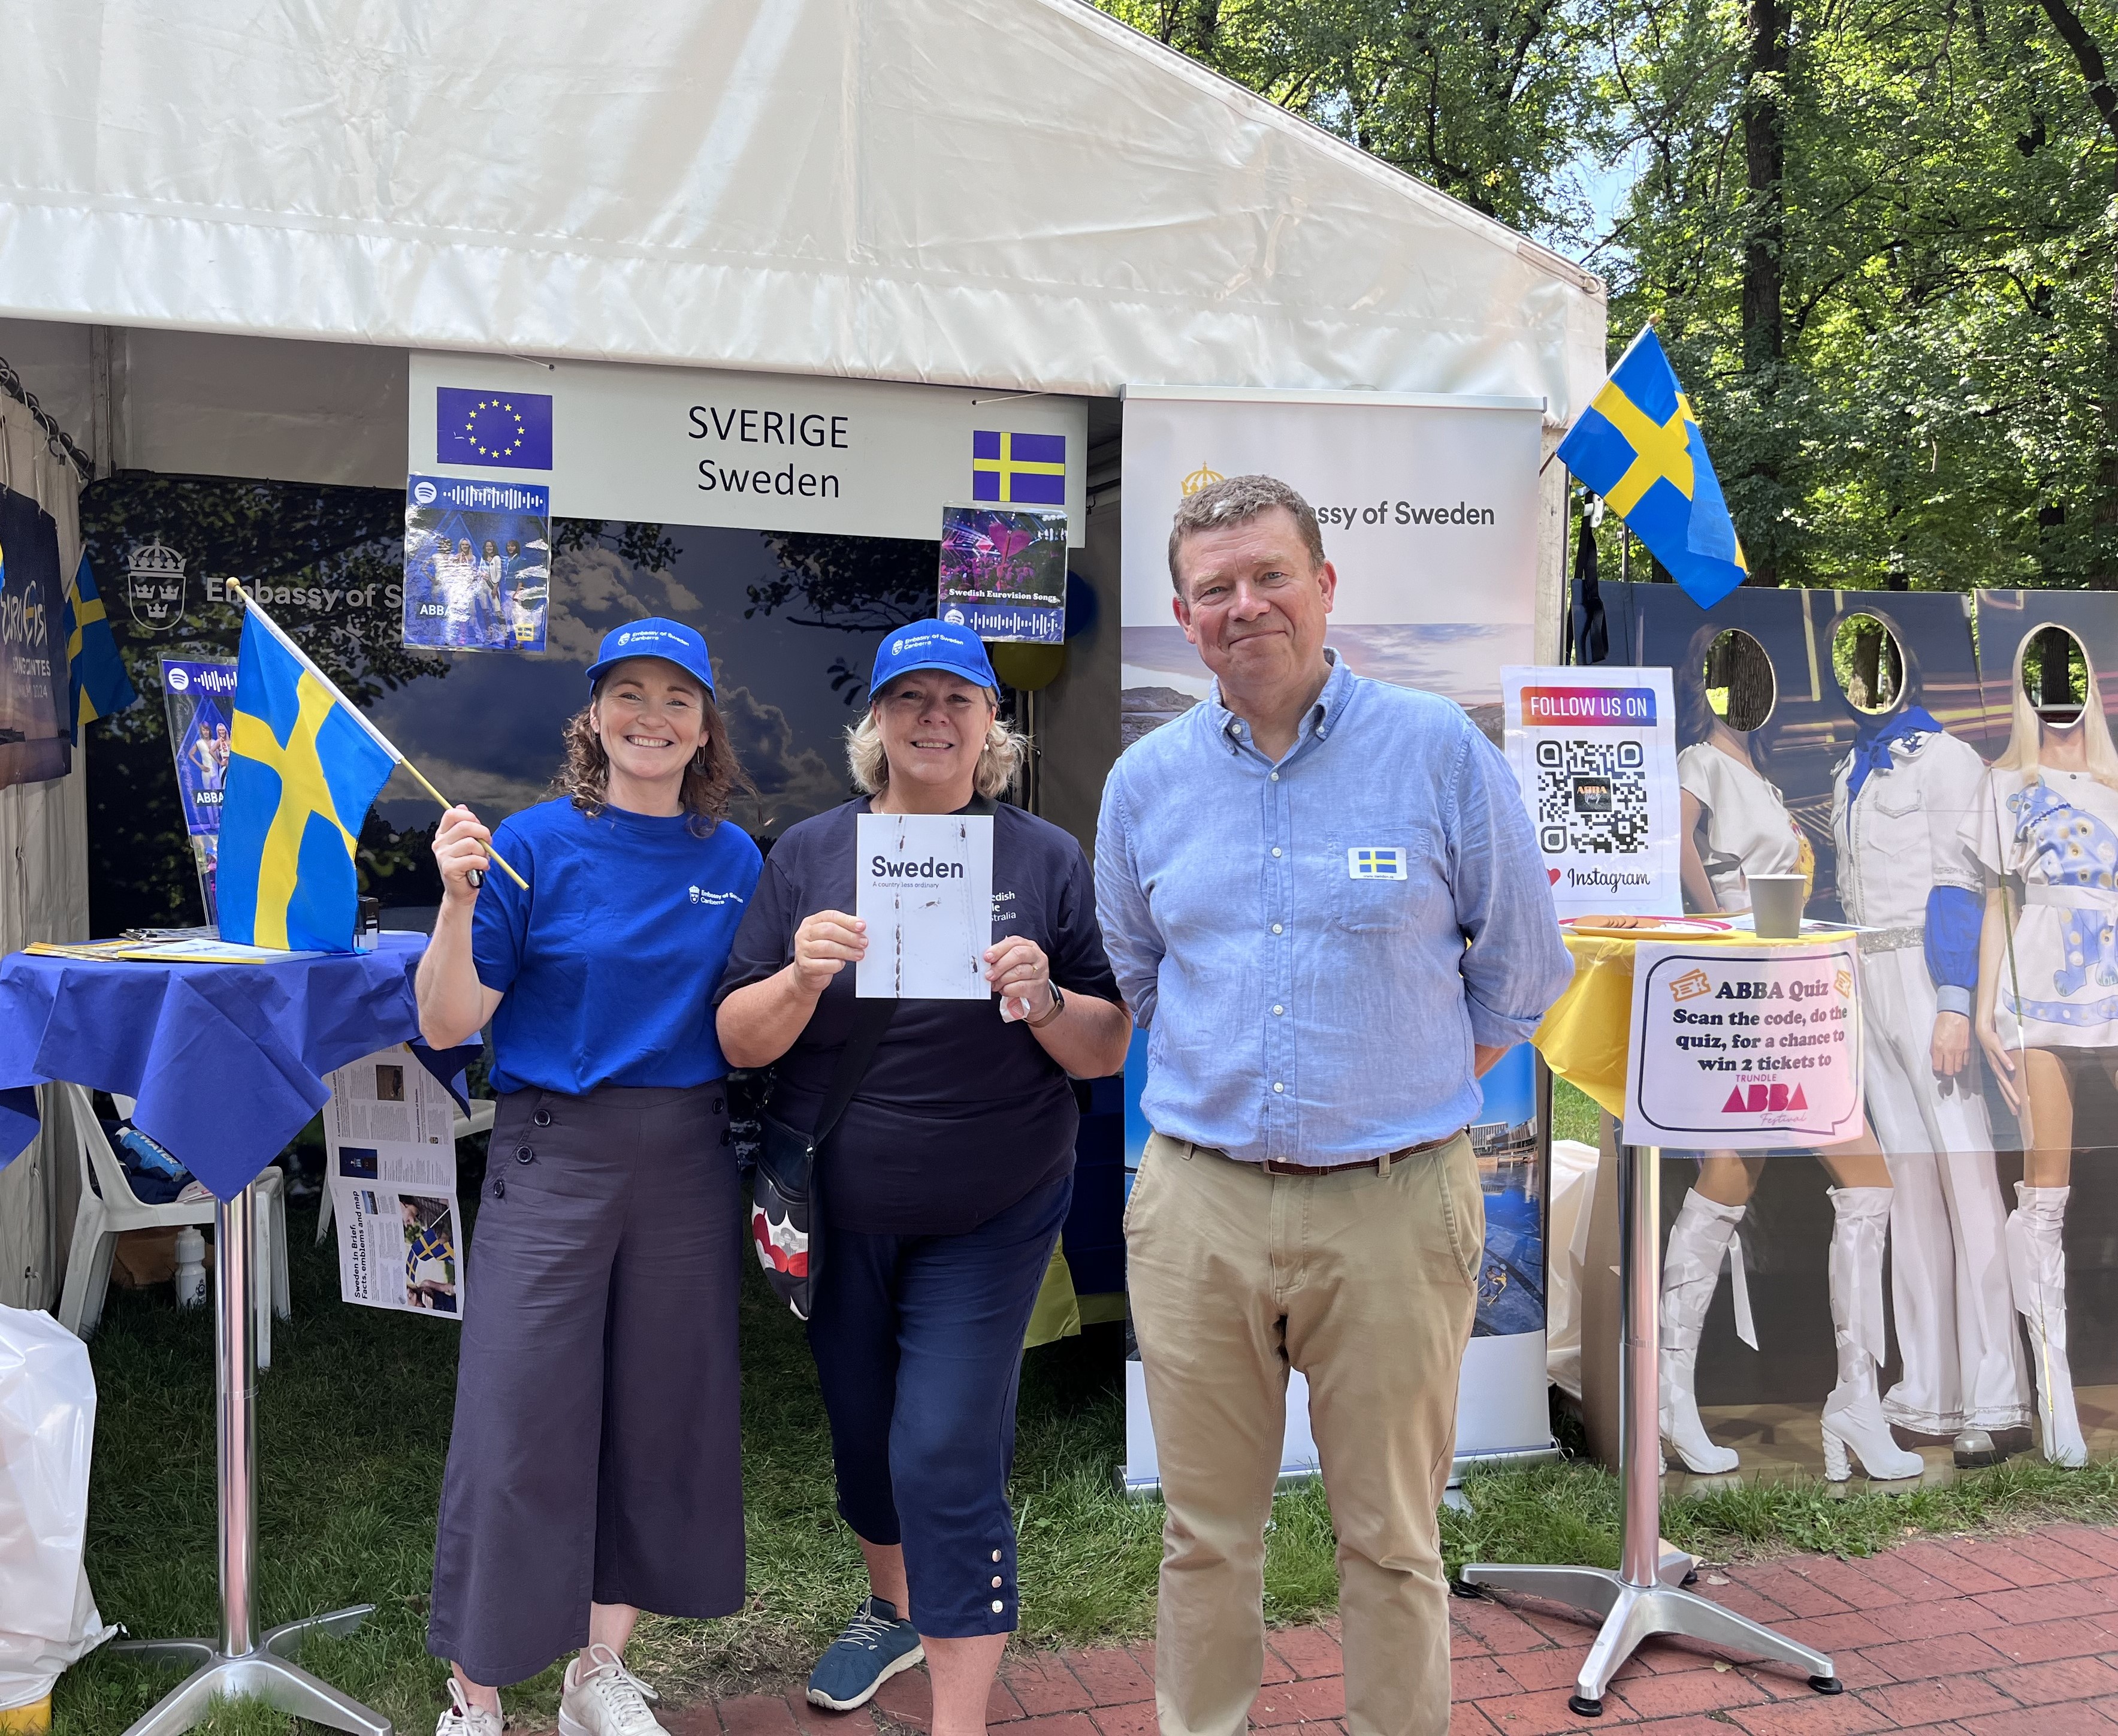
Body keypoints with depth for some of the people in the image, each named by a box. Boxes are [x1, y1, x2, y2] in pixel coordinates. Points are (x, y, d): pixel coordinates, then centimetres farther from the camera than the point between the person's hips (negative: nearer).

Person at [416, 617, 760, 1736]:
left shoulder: (734, 860, 6)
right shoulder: (534, 845, -4)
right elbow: (447, 1024, -7)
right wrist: (460, 902, -20)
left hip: (689, 1160, 4)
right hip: (556, 1155, -3)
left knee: (659, 1411, 10)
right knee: (520, 1419, -2)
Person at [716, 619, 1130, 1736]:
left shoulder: (1046, 860, -5)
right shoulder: (810, 852, -2)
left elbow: (1109, 1053, -4)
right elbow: (739, 1043, -4)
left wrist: (1043, 1001, -24)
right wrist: (802, 980, -24)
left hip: (988, 1218, -3)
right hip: (832, 1210, 3)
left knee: (947, 1456, -7)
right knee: (859, 1424, 20)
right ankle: (894, 1607, 49)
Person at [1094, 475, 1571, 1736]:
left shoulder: (1441, 751, -3)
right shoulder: (1148, 779, 6)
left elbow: (1522, 970, 6)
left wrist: (1406, 1098, 7)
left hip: (1391, 1206, -2)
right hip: (1196, 1205, 3)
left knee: (1392, 1540, 10)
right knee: (1206, 1535, 13)